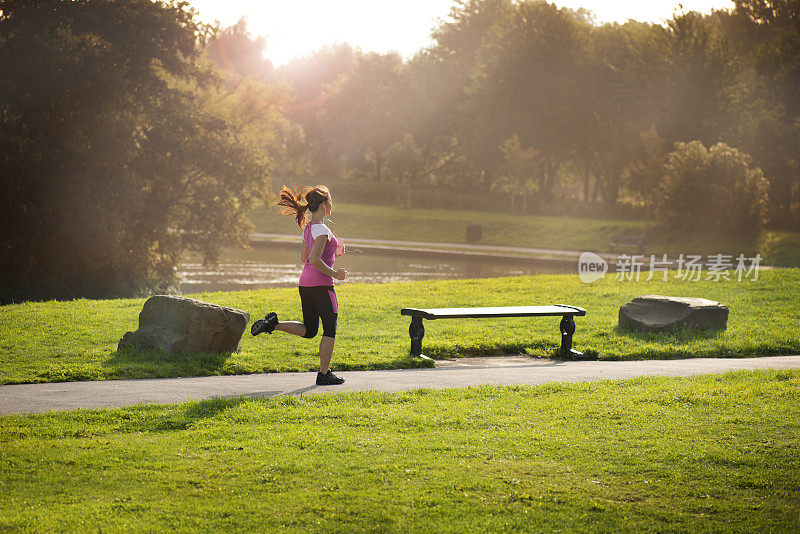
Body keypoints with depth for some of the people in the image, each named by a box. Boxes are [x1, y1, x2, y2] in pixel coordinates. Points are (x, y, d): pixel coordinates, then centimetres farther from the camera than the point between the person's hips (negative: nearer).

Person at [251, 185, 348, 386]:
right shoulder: (322, 230, -15)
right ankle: (324, 374, 5)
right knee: (330, 329, 3)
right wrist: (333, 273, -12)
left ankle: (273, 323, -3)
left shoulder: (308, 228, 13)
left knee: (309, 330, 15)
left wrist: (332, 251, 20)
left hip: (305, 282, 8)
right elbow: (315, 260, -23)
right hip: (321, 284, -8)